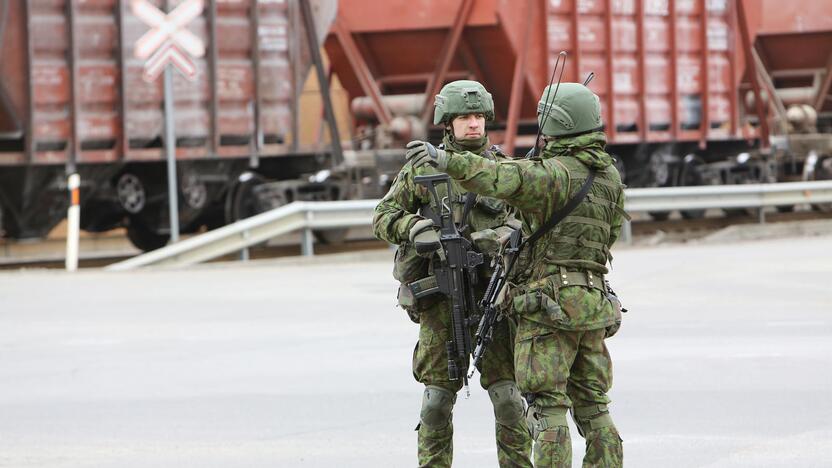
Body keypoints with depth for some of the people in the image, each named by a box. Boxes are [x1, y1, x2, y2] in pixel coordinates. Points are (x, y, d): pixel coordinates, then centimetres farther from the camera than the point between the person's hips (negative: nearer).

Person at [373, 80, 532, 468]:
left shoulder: (501, 167, 8)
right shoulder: (423, 167, 5)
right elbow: (383, 216, 7)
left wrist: (501, 235, -16)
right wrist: (412, 228, -13)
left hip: (491, 292, 1)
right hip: (441, 297, 0)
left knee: (506, 390, -3)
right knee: (437, 395, 3)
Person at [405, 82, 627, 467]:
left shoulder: (555, 173, -14)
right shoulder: (610, 177, 10)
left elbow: (505, 179, -33)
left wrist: (445, 159, -43)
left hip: (549, 305, -7)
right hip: (594, 305, 7)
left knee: (547, 407, -5)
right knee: (593, 407, 13)